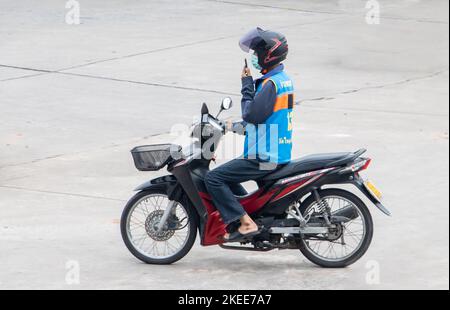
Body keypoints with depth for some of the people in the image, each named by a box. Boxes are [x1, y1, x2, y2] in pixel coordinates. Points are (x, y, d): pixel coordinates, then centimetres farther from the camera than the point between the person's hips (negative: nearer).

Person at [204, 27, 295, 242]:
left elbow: (252, 113, -23)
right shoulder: (282, 78, 14)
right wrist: (237, 125, 18)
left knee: (213, 178, -11)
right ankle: (253, 214, 21)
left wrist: (247, 85, -13)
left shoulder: (271, 83, -19)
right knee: (226, 175, 26)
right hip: (278, 152, 11)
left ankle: (245, 223, -15)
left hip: (265, 158, -11)